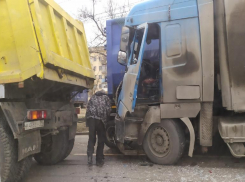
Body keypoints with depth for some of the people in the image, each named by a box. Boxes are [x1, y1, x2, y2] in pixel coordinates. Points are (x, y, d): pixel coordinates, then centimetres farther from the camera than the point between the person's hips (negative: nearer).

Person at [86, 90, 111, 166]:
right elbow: (108, 109, 9)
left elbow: (88, 109, 18)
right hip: (100, 119, -2)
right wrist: (106, 119, 22)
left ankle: (90, 154, -15)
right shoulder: (106, 98, 22)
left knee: (91, 138, 7)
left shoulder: (93, 97, 27)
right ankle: (99, 160, 11)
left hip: (91, 118, 2)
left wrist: (87, 122, 19)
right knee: (101, 140, 8)